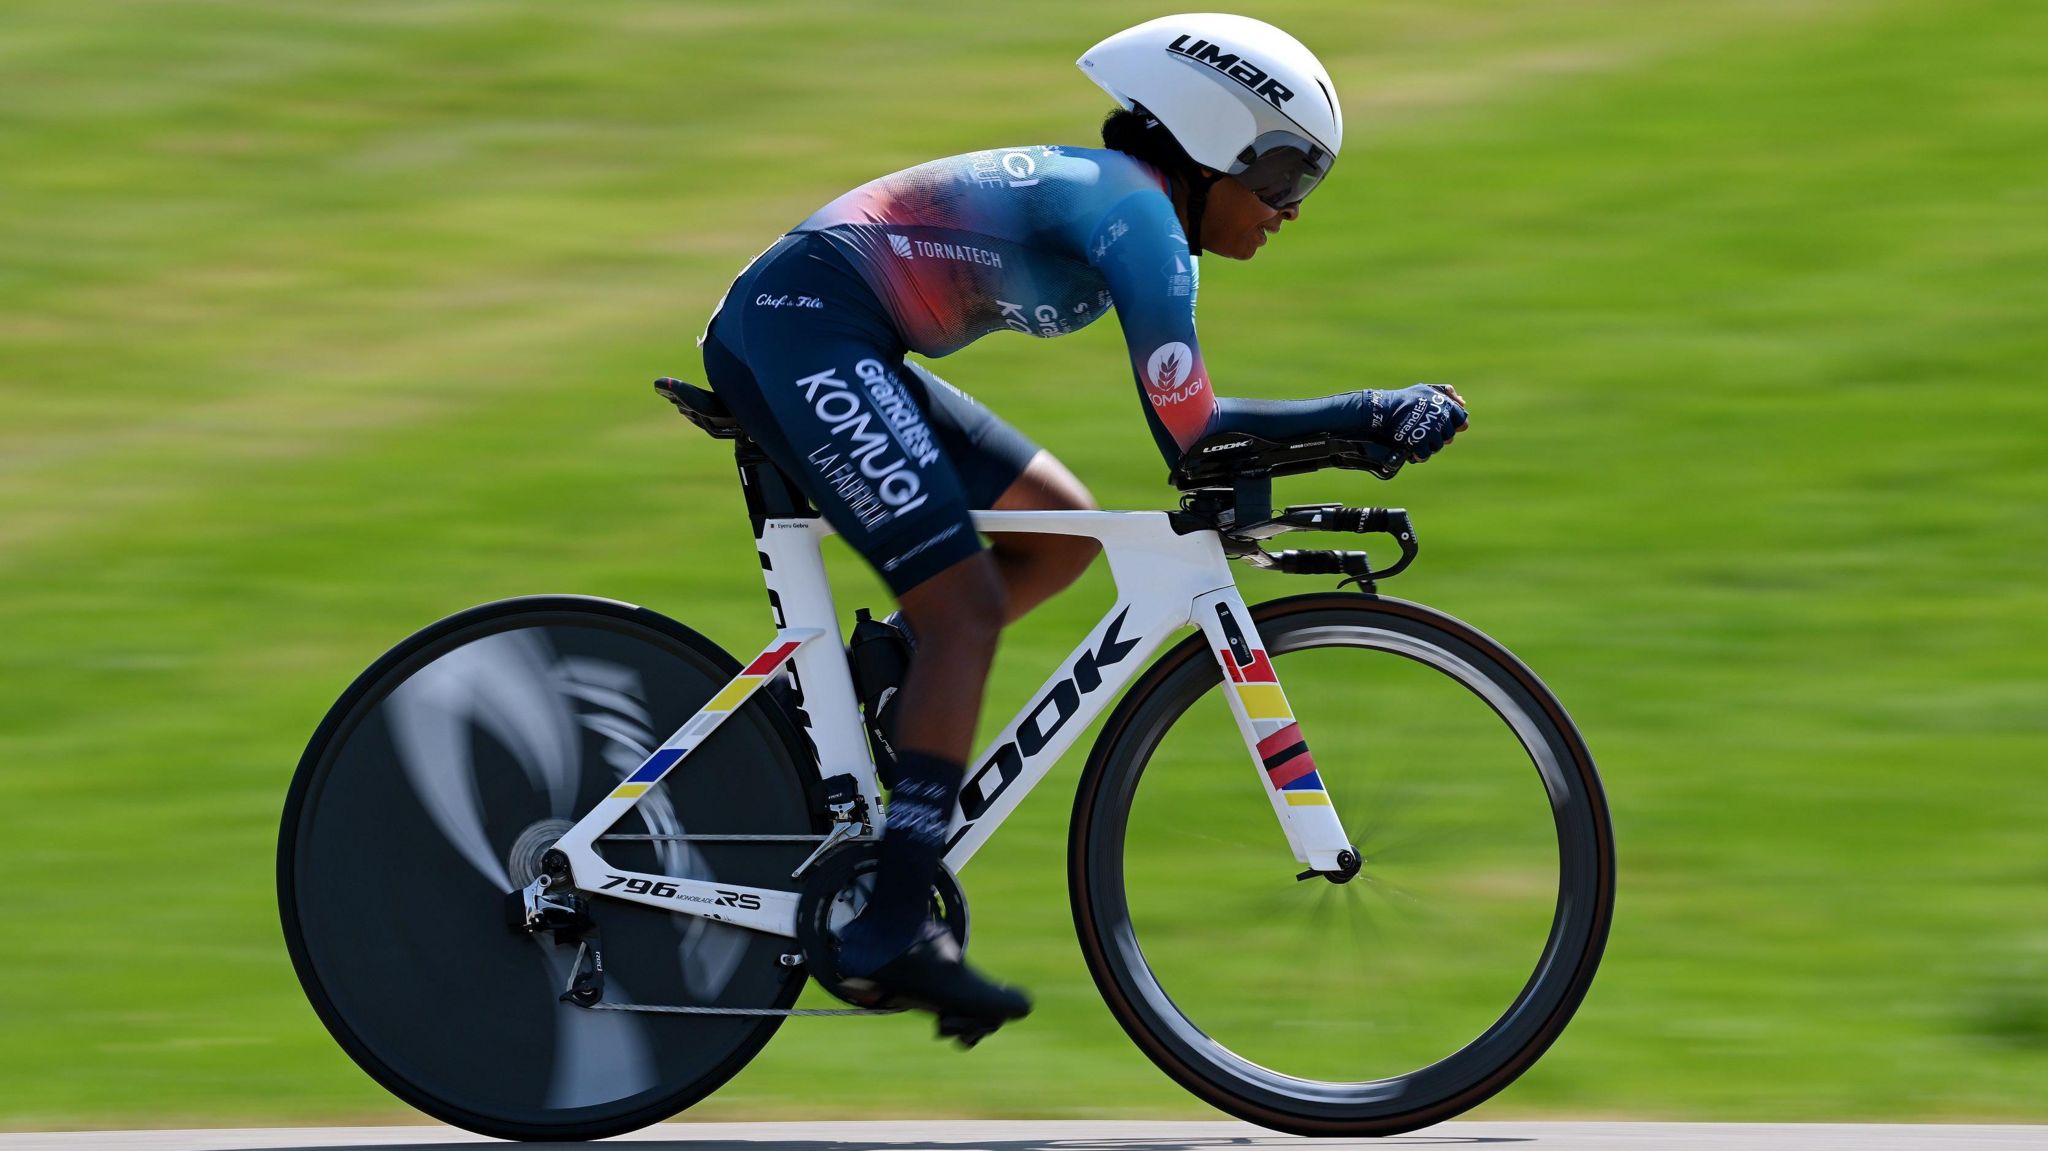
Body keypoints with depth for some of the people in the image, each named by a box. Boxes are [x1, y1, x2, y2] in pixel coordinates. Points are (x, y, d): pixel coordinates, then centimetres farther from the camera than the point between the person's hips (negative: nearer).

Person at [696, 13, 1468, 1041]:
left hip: (822, 347, 10)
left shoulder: (1115, 206, 18)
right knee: (966, 602, -14)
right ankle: (892, 936, -16)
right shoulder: (1137, 212, -12)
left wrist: (1370, 416, 13)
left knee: (1059, 527, 12)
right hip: (803, 330, -10)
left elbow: (1190, 419, 19)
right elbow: (1191, 439, -17)